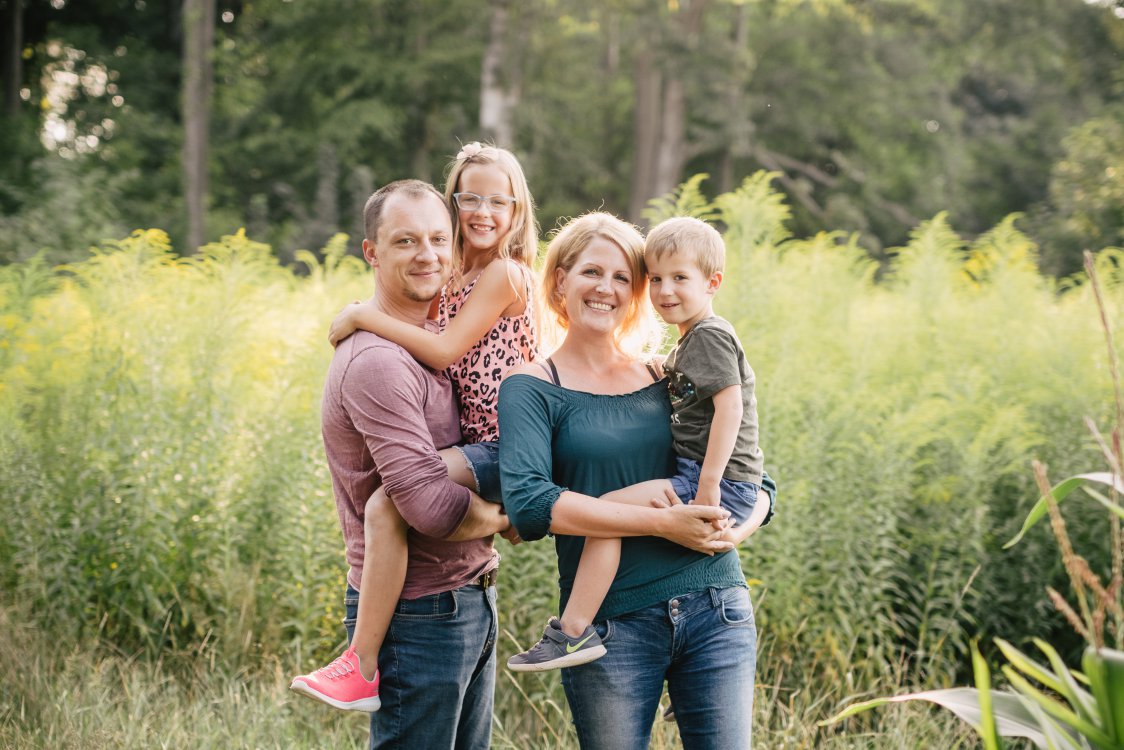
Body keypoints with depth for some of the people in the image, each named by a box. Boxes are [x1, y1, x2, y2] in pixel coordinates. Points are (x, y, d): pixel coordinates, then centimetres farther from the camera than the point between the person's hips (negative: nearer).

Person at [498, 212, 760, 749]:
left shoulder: (670, 378, 11)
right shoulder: (533, 389, 0)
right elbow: (530, 505, -17)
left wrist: (733, 526, -8)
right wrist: (662, 523, -19)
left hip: (715, 608, 3)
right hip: (612, 622, -3)